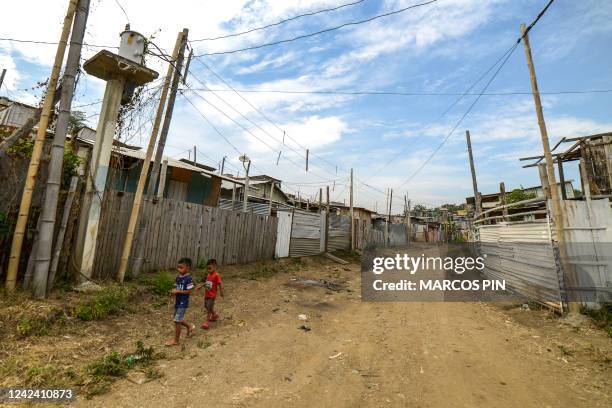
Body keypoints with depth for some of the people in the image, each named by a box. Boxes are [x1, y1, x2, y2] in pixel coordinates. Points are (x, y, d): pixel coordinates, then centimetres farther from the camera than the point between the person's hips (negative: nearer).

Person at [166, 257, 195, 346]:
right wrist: (173, 292, -8)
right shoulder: (178, 277, 3)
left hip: (183, 303, -8)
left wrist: (178, 291, -23)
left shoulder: (188, 278, -20)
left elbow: (189, 291, -20)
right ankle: (190, 326, 43)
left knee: (177, 320, -1)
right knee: (177, 319, 20)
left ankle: (176, 340, 15)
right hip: (177, 302, 8)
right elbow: (176, 288, 13)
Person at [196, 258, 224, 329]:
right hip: (206, 294, 8)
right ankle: (214, 315, 40)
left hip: (212, 295, -8)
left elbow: (220, 284, -26)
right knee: (207, 307, 20)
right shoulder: (209, 274, 4)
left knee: (209, 308, -3)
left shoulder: (216, 275, -20)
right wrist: (200, 286, 16)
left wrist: (221, 292, -35)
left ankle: (207, 321, 10)